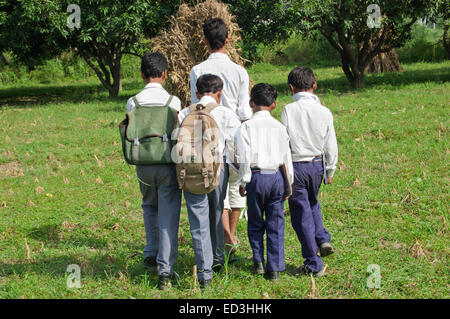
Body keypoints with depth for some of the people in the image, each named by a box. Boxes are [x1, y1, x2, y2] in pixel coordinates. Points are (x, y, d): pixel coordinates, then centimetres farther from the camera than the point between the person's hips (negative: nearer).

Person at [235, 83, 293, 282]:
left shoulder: (247, 127, -4)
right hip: (277, 176, 2)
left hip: (256, 177, -2)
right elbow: (287, 158, 6)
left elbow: (245, 157, -10)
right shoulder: (279, 127, 3)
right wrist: (288, 185, 15)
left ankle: (258, 261, 12)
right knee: (276, 224, 6)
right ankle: (275, 269, 6)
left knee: (255, 222, 15)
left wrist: (243, 181, -1)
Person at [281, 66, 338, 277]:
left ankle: (314, 265, 8)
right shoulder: (324, 112, -4)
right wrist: (330, 171, 17)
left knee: (301, 213, 5)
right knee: (312, 203, 31)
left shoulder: (288, 110, -13)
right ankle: (322, 239, 15)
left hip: (296, 166, -4)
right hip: (317, 164, 4)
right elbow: (331, 145, 3)